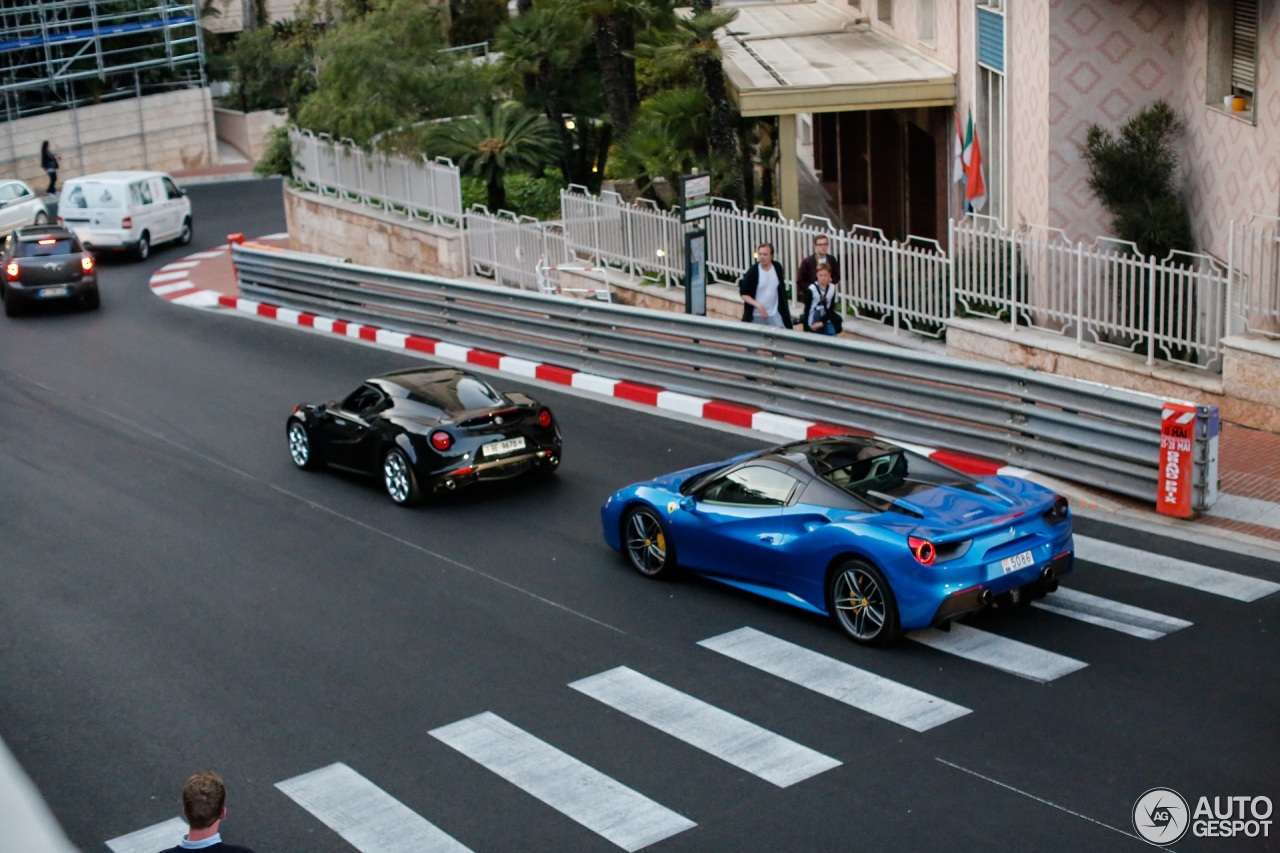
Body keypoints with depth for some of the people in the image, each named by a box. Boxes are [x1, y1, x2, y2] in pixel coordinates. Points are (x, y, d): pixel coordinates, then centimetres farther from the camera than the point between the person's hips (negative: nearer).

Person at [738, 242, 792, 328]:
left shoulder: (777, 268, -2)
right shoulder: (752, 271, -14)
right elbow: (743, 294, -10)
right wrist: (757, 305, -23)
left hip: (774, 314, 3)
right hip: (756, 316, -3)